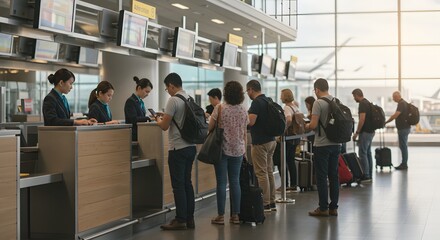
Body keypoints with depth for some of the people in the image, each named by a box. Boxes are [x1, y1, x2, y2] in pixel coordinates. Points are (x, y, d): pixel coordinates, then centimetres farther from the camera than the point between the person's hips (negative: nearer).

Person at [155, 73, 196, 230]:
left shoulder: (173, 100, -14)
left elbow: (164, 126, -14)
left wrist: (158, 120, 7)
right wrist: (165, 117, 23)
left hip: (178, 148, -8)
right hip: (190, 146, 8)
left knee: (178, 185, -3)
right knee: (187, 183, 12)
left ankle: (181, 220, 0)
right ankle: (189, 218, 16)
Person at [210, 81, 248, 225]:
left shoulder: (219, 108, -10)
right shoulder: (243, 111, 3)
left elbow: (210, 127, -6)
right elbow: (244, 133, 9)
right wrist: (244, 148, 18)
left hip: (222, 148, -3)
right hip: (237, 150, 3)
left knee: (221, 182, 0)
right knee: (235, 181, 8)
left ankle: (221, 216, 2)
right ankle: (235, 215, 10)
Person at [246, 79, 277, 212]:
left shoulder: (256, 102, -15)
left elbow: (251, 121, -24)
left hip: (260, 142, -9)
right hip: (271, 140, 9)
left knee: (261, 173, -4)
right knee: (269, 171, 12)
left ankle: (265, 204, -2)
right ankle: (271, 202, 16)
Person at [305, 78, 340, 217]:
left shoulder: (318, 103, -13)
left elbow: (314, 125, -19)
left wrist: (306, 126, 2)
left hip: (322, 145, -7)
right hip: (336, 144, 7)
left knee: (321, 177, -1)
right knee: (334, 176, 10)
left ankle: (323, 208, 2)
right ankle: (333, 207, 14)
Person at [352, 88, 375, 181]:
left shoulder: (362, 104, -15)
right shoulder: (368, 102, 15)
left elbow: (362, 119, -22)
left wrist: (357, 132, -15)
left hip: (365, 132, -10)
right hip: (370, 131, 10)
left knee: (363, 153, -7)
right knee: (368, 153, 12)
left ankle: (365, 176, -6)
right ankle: (369, 175, 15)